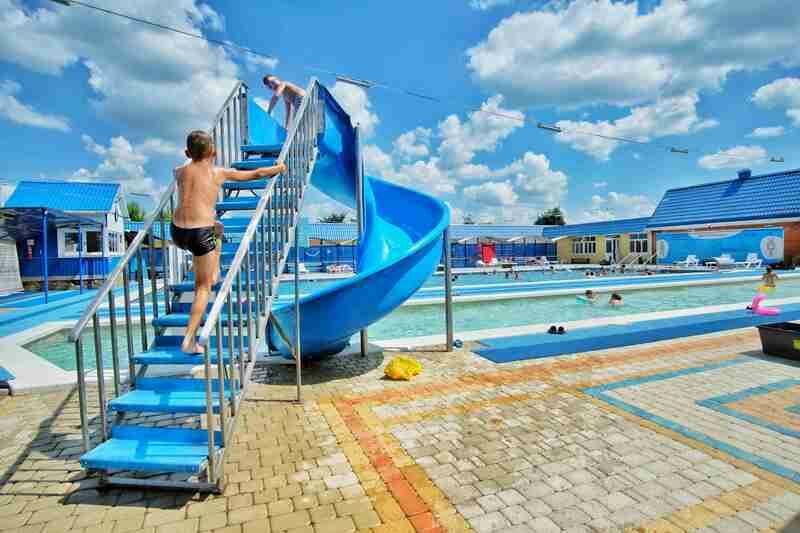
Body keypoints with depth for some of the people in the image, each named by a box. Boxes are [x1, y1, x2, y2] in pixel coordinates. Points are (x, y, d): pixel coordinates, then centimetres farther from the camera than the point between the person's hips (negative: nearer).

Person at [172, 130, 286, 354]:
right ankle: (189, 340, 2)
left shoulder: (181, 171, 11)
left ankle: (213, 272, 42)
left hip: (177, 232, 5)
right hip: (201, 234, -5)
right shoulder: (219, 173, 2)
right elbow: (256, 174, 12)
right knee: (203, 288, 7)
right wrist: (279, 168, 29)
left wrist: (192, 159, 58)